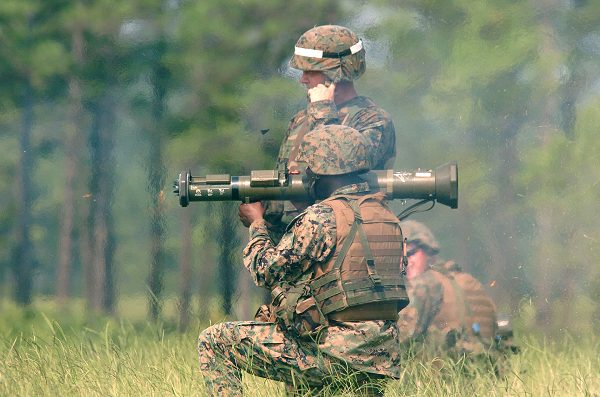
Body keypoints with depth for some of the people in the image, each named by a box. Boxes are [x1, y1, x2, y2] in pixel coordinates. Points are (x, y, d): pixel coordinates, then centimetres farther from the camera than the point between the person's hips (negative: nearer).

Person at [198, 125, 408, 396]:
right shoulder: (386, 216, 11)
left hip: (334, 359, -8)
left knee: (214, 341, 2)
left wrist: (256, 224, 14)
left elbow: (267, 270, -4)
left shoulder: (323, 218, -13)